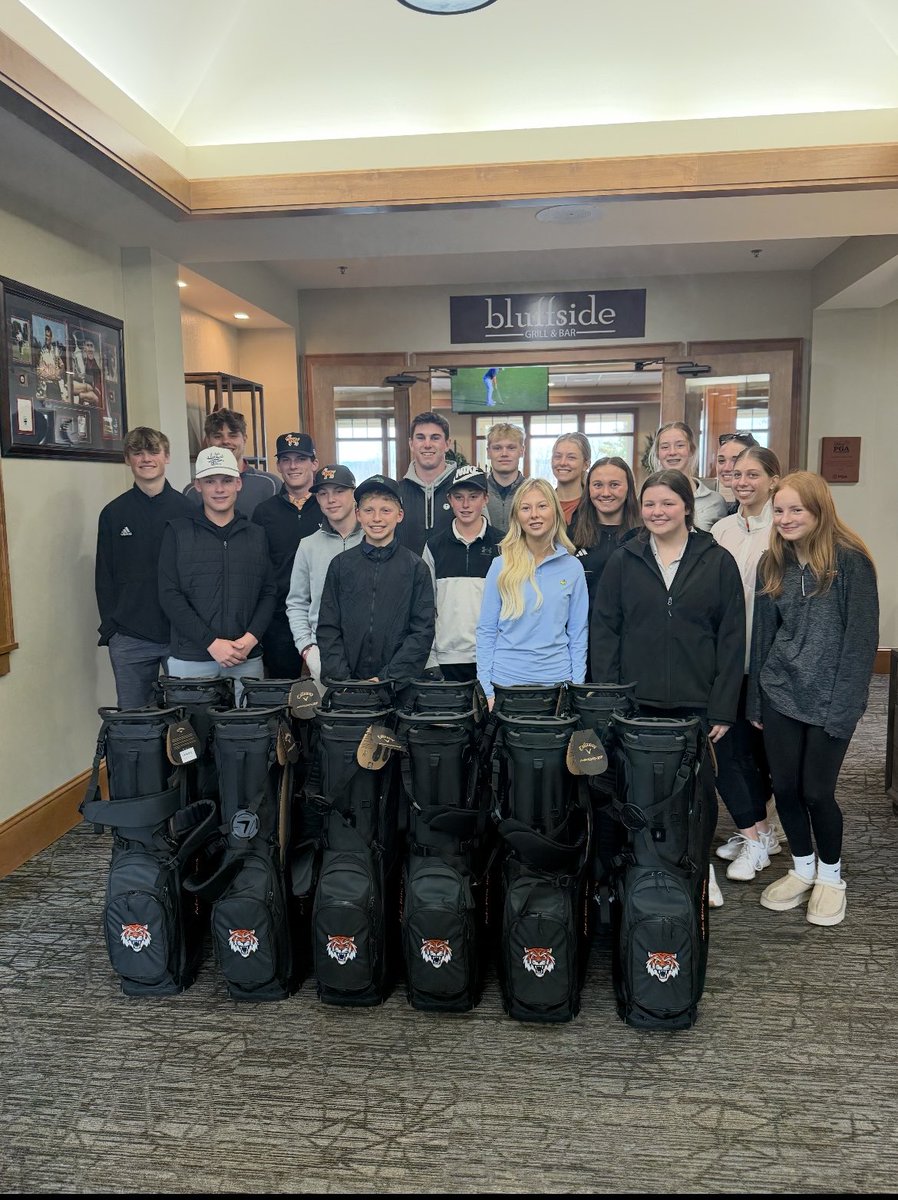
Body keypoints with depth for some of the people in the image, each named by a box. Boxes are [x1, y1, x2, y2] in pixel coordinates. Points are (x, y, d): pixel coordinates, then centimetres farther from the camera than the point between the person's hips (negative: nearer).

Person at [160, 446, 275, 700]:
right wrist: (211, 642, -12)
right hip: (190, 660, -2)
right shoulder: (178, 532, 3)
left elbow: (268, 594, 8)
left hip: (247, 660, 2)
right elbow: (170, 595, -4)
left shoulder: (256, 535, 11)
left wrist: (251, 638, -8)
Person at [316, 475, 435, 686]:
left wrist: (388, 677, -12)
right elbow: (327, 629, 4)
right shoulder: (341, 565, 6)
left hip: (401, 685, -1)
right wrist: (341, 678, -8)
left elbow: (423, 631, -3)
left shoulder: (416, 567, 1)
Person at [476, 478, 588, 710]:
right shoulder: (500, 566, 0)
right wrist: (486, 688, -3)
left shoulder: (572, 567, 2)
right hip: (506, 680, 0)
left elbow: (578, 633, 6)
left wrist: (578, 687, 1)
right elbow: (486, 630, 2)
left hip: (556, 680, 1)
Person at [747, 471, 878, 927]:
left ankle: (830, 876, 27)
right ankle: (802, 869, 31)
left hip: (829, 700, -4)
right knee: (784, 787, 8)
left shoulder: (850, 560, -10)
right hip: (779, 694, 4)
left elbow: (861, 637, -11)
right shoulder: (773, 563, 5)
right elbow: (763, 632, 9)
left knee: (816, 790, 2)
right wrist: (755, 701, 8)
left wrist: (843, 706, -14)